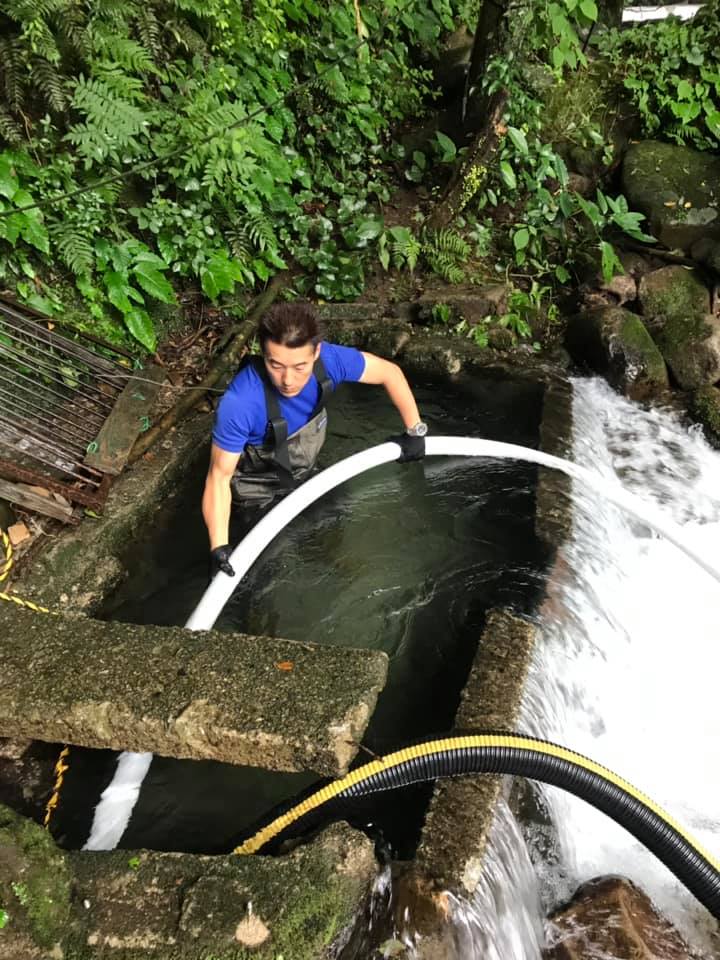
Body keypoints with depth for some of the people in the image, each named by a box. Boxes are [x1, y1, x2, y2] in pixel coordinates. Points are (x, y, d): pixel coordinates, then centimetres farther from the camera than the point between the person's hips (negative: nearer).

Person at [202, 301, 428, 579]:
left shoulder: (328, 359, -32)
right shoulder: (239, 404, -43)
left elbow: (390, 372, -14)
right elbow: (219, 476, -31)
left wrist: (414, 430, -9)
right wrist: (219, 547, -38)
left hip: (304, 472, 4)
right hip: (259, 489, -4)